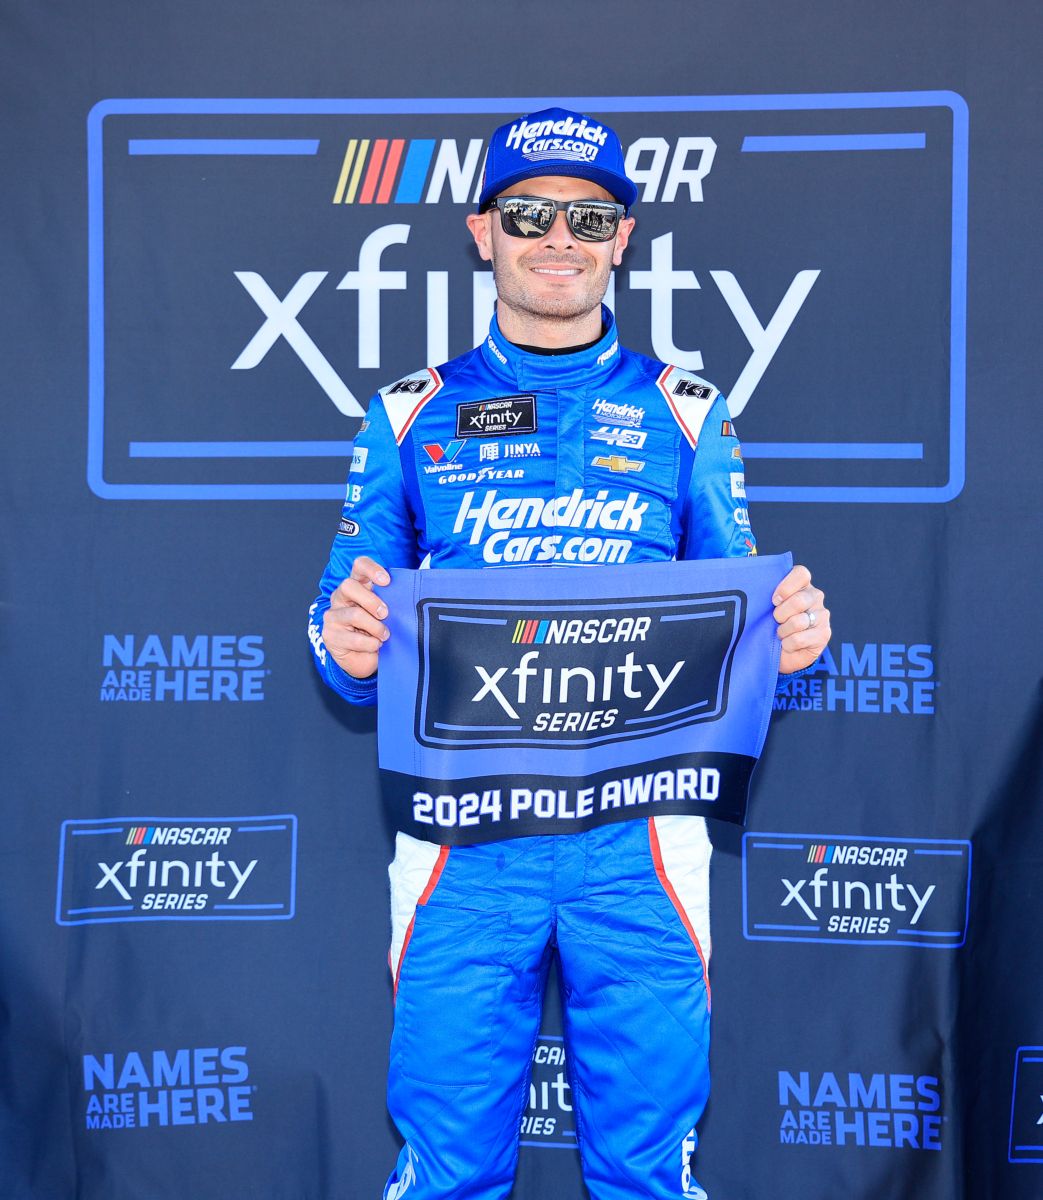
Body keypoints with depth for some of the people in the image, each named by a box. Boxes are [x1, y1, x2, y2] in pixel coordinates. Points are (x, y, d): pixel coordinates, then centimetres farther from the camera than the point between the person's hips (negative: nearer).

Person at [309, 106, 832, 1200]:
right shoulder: (412, 415, 9)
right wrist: (345, 641, -15)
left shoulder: (684, 413, 9)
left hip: (639, 835, 0)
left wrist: (786, 637, -12)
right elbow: (353, 654, 9)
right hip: (462, 837, 0)